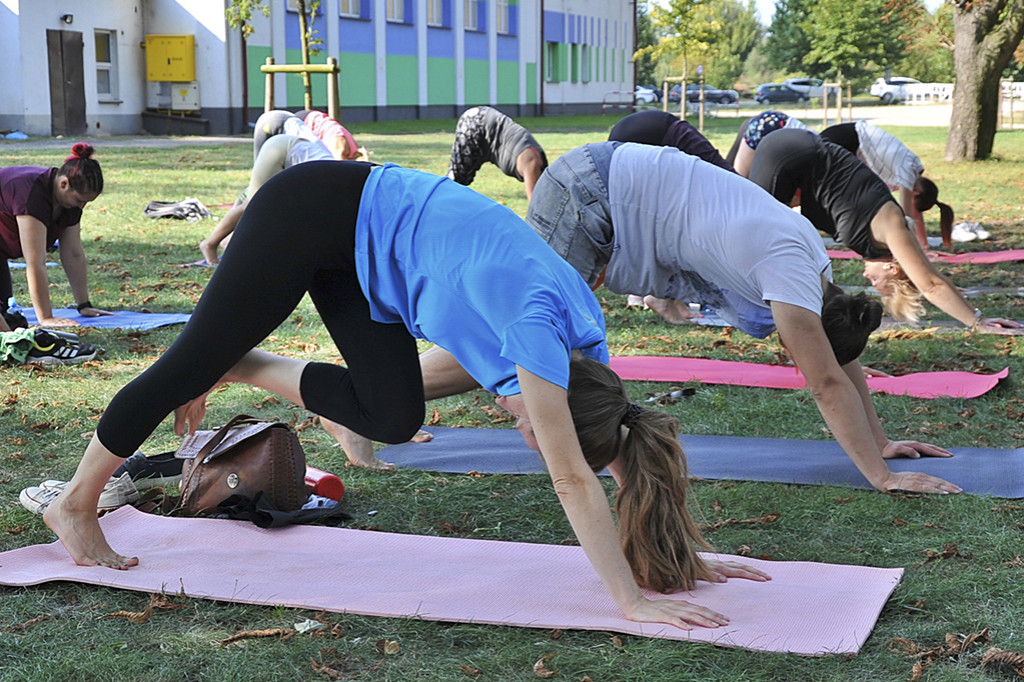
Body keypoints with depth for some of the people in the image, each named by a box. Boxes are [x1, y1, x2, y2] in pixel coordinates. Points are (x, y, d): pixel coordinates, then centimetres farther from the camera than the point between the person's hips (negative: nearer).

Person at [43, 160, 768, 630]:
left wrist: (679, 557, 1)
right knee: (194, 360, 4)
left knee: (393, 416, 0)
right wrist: (633, 600, -30)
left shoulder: (581, 343, -7)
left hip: (356, 241, 7)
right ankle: (76, 503, 24)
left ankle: (241, 368, 20)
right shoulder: (541, 324, -29)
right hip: (313, 214, -7)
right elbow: (574, 479, -31)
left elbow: (624, 436, 1)